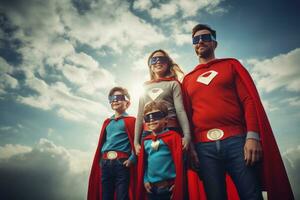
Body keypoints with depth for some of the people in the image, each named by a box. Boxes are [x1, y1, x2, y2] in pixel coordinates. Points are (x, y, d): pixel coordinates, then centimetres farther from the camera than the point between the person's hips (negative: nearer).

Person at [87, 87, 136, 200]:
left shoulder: (131, 120, 3)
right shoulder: (107, 122, 20)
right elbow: (102, 143, 21)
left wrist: (132, 159, -16)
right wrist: (100, 161, 14)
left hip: (122, 163, -5)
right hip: (105, 164, 5)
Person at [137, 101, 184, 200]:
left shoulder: (173, 136, -6)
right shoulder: (146, 140, 10)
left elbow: (179, 162, -9)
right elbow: (142, 163, 14)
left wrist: (177, 185, -11)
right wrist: (145, 180, 7)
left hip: (169, 187, -4)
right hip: (151, 188, 5)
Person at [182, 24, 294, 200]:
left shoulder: (231, 64, 14)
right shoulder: (188, 79, 18)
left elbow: (250, 100, 3)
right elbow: (187, 115, 15)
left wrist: (252, 136, -9)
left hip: (236, 140, -1)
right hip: (204, 146, 2)